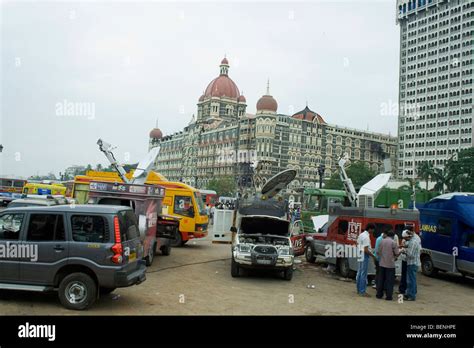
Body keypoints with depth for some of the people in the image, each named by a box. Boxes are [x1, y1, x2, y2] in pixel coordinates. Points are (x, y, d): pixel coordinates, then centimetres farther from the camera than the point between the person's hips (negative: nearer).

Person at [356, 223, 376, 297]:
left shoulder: (361, 235, 10)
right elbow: (366, 250, -22)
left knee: (359, 273, 14)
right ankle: (362, 291, -1)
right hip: (365, 257, -10)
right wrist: (373, 256, -13)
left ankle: (359, 289, 22)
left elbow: (357, 244, 20)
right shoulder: (366, 237, -19)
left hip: (360, 256, 10)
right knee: (363, 274, -5)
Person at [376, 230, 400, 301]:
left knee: (381, 279, 12)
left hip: (382, 264, 4)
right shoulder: (393, 242, -10)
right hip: (390, 264, -4)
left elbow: (378, 252, 6)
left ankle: (379, 294, 17)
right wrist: (400, 251, 14)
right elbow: (397, 254, -8)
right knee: (389, 280, 3)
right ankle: (388, 296, 4)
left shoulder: (382, 241, 3)